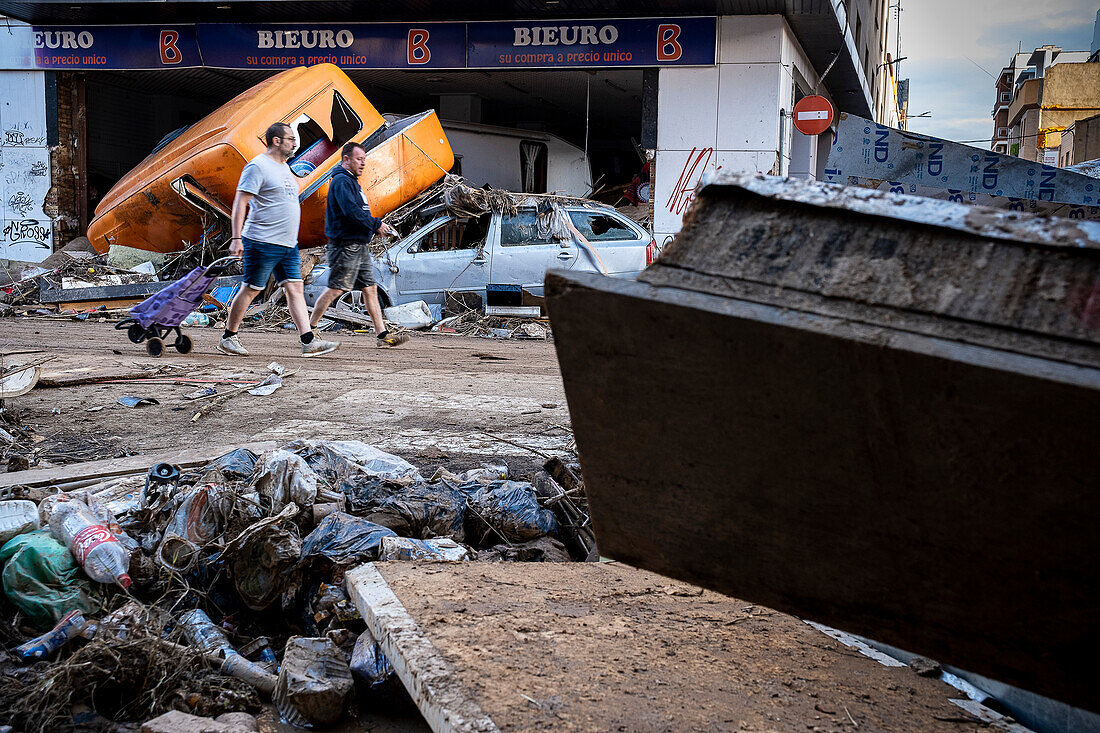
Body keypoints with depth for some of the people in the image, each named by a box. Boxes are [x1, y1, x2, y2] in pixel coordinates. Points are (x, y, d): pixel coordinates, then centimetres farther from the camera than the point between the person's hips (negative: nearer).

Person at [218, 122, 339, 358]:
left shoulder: (284, 166, 18)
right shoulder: (258, 166, -9)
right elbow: (240, 203, -14)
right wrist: (236, 238, -21)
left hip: (288, 243, 8)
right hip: (262, 242, -8)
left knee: (295, 288, 1)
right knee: (250, 289, -1)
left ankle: (309, 341, -3)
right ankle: (228, 338, 11)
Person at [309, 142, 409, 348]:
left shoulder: (351, 181, 20)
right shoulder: (342, 181, -12)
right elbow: (351, 211, -23)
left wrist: (378, 225, 9)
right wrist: (376, 224, -15)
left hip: (359, 246, 10)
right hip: (346, 246, -10)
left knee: (370, 288, 7)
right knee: (335, 289, -7)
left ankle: (382, 335, 7)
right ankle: (309, 330, 3)